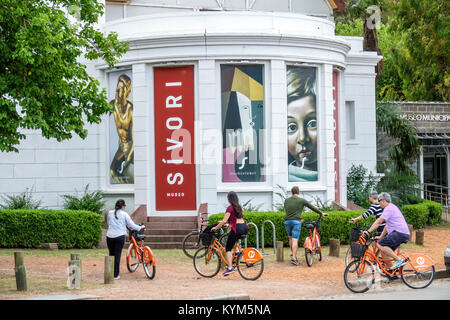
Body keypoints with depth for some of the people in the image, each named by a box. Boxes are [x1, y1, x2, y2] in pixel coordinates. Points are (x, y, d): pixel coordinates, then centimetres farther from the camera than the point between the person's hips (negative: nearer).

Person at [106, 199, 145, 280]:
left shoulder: (110, 213, 7)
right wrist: (140, 227, 15)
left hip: (110, 236, 3)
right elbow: (131, 225, 0)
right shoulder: (124, 214, -2)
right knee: (117, 255, 1)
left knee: (111, 254, 15)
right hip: (120, 236, -3)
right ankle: (115, 275, 2)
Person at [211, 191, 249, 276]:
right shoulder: (239, 207, 18)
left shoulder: (230, 208, -6)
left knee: (228, 249, 1)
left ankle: (230, 268, -9)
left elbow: (224, 221, -12)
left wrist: (215, 228, -1)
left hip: (237, 228, -8)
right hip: (245, 227, 8)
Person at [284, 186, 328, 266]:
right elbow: (312, 207, 10)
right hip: (296, 221, -4)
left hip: (287, 221, 4)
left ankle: (292, 254, 27)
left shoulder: (286, 201, 12)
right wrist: (321, 214, 23)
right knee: (295, 240, -6)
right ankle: (294, 258, -12)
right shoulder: (301, 200, 2)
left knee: (291, 238, 23)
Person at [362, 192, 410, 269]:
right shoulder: (391, 208, 25)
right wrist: (381, 237, 27)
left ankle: (399, 260, -19)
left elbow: (379, 221, -17)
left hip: (400, 233, -10)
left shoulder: (389, 208, -8)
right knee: (384, 252, 10)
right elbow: (387, 225, 29)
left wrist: (368, 231, -18)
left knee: (380, 245, -18)